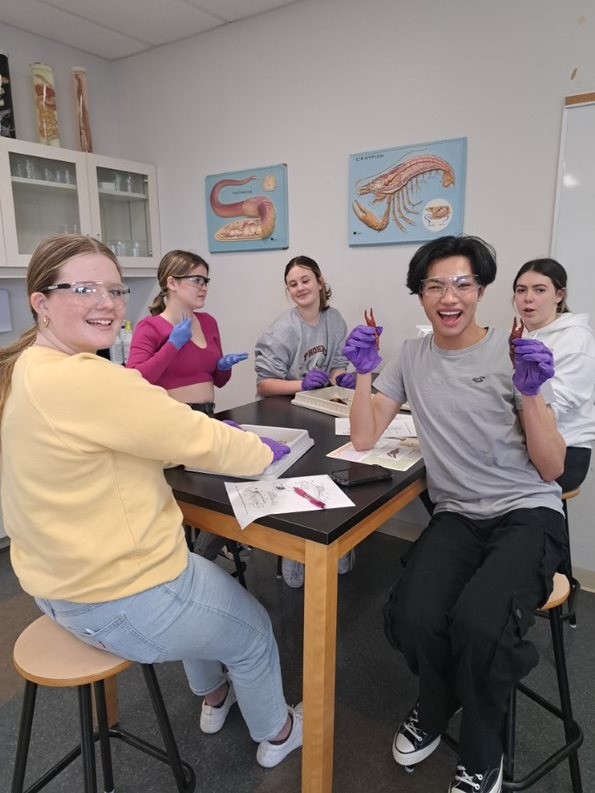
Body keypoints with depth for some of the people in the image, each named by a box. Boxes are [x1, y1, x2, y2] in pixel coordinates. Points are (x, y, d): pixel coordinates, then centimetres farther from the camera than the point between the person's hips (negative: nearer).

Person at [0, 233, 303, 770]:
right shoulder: (82, 379, -31)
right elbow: (199, 441, -24)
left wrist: (214, 433, 1)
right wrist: (266, 453, -5)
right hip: (121, 602, -9)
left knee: (204, 580, 35)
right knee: (253, 630, 18)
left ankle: (213, 696, 57)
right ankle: (276, 734, 46)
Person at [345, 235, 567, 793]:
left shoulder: (512, 353, -2)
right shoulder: (411, 356, 7)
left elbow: (552, 468, -4)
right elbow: (363, 439, 2)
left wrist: (531, 393, -19)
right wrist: (365, 372, -11)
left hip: (529, 514, -2)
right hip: (457, 516, 2)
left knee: (477, 622, -30)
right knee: (412, 617, -26)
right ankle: (434, 708, 13)